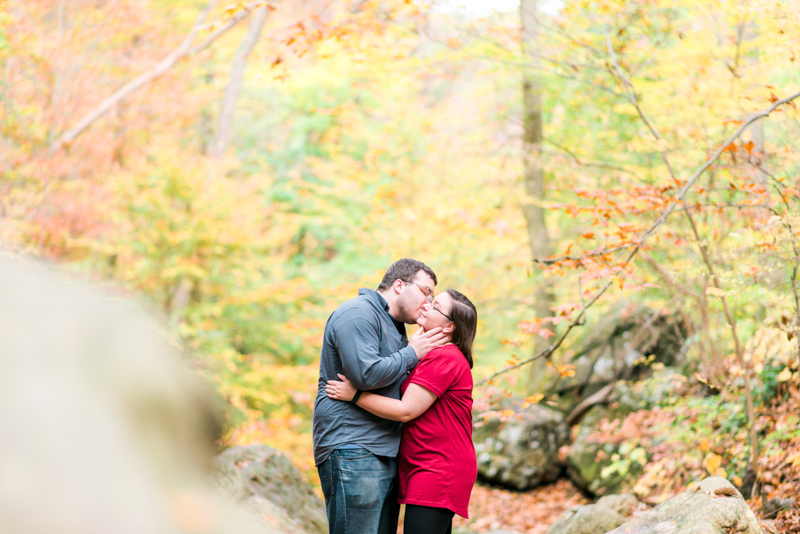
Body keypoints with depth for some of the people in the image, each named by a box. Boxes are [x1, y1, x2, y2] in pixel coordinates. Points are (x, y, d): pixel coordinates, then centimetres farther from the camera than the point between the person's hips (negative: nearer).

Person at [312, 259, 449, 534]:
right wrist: (412, 353, -9)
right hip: (353, 451, -10)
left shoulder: (393, 325, 24)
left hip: (384, 454, 10)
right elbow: (366, 373, -21)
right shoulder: (358, 313, -9)